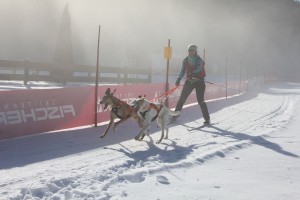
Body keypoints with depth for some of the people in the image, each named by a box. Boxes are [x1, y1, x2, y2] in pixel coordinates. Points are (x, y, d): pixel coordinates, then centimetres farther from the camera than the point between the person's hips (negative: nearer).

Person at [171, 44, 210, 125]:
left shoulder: (199, 60, -10)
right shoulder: (185, 60, 4)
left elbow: (199, 68, -26)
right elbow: (183, 70, 7)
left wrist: (192, 74, -43)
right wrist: (179, 79, -8)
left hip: (199, 81, -4)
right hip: (189, 81, 4)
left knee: (200, 100, -10)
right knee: (182, 98, 0)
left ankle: (207, 119, 0)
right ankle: (175, 116, 10)